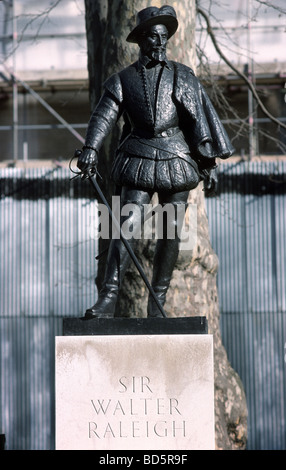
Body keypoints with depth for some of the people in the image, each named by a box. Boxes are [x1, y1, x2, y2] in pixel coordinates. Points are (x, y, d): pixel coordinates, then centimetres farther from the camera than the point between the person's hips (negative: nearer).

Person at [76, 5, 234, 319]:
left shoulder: (181, 76, 8)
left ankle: (157, 302, 13)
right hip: (139, 159, -1)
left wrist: (209, 162, -1)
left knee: (170, 231, 2)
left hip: (176, 159, 1)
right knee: (127, 226, -13)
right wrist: (91, 149, -23)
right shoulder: (122, 80, 7)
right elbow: (104, 116, -6)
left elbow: (200, 118, 5)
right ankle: (107, 300, -17)